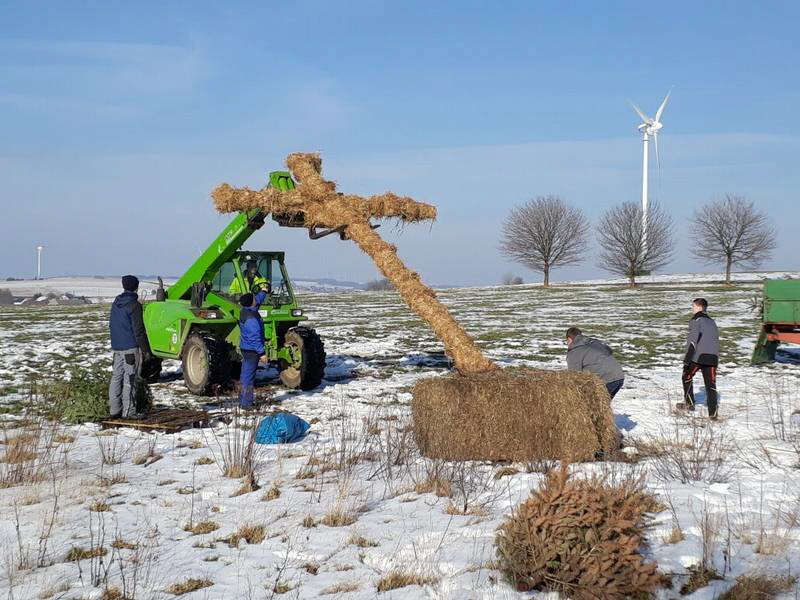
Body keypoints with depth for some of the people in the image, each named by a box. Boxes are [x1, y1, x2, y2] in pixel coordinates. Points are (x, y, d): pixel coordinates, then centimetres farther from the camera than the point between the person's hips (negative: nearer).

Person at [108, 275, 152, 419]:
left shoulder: (116, 303, 11)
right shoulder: (133, 305, -13)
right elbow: (138, 330, -14)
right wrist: (145, 349, -9)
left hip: (117, 347, 8)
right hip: (131, 347, -8)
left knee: (116, 377, 11)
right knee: (130, 379, -5)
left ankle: (114, 409, 14)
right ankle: (129, 411, -5)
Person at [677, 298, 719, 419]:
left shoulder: (696, 320, -4)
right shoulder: (712, 322, 20)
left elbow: (693, 341, -13)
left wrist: (687, 359, -15)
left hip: (698, 357, -6)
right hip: (712, 358, 6)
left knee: (687, 376, 17)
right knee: (711, 384, 4)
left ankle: (689, 403, 19)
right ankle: (713, 413, -1)